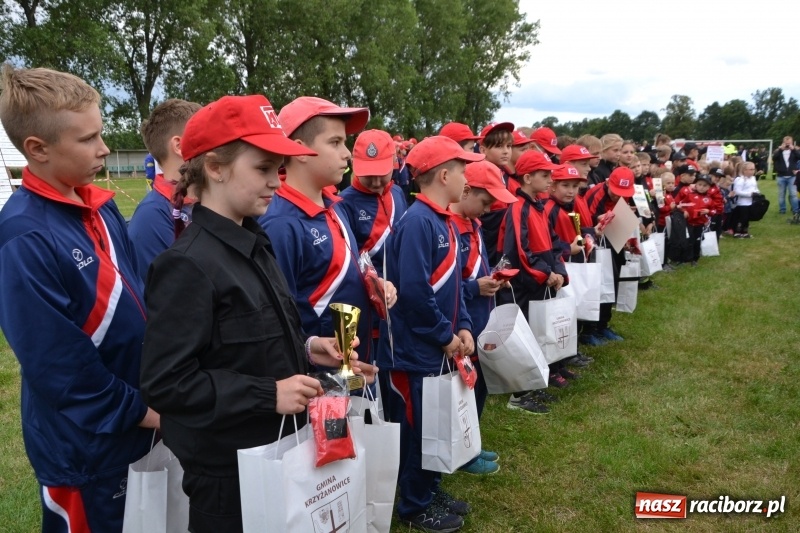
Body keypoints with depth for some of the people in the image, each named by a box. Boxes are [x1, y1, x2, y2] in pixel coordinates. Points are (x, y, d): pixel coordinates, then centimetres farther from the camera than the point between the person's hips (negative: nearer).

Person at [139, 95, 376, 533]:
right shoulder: (188, 264, -23)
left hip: (273, 448, 9)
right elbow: (164, 382, -25)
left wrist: (304, 349, 0)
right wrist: (270, 394, -26)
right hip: (227, 466, -8)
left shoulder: (251, 243, 5)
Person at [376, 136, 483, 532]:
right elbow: (413, 291, -27)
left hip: (437, 345, 9)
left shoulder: (443, 220, 8)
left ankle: (431, 491, 37)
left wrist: (462, 326, 2)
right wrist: (445, 335, -17)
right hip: (414, 346, -9)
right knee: (416, 426, 6)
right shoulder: (417, 221, -21)